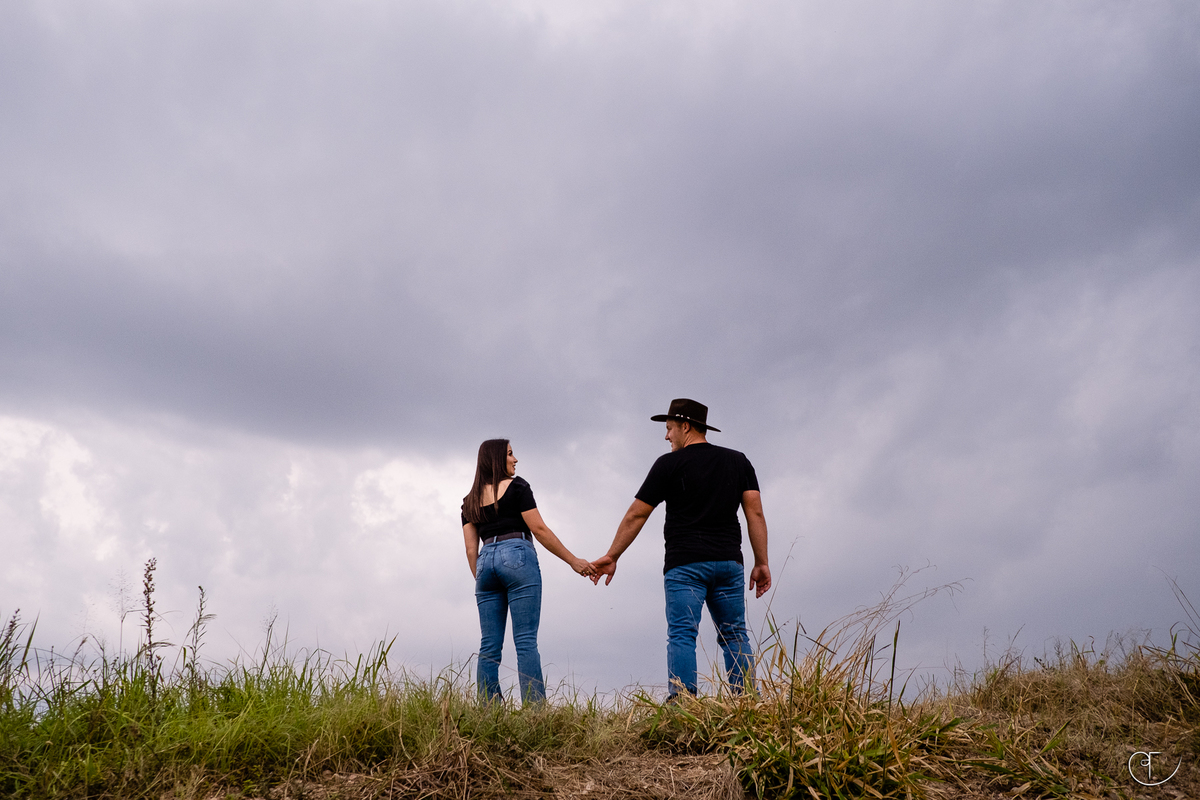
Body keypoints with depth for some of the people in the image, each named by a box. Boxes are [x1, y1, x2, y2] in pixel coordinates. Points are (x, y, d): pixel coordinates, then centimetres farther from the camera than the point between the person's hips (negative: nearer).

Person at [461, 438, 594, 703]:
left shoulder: (469, 501, 18)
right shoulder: (516, 486, 2)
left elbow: (471, 548, 13)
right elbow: (539, 530, -3)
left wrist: (480, 580, 19)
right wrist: (574, 561, 1)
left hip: (486, 562, 6)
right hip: (517, 557, -5)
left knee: (489, 646, 4)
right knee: (526, 641, -9)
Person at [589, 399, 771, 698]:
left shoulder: (670, 463, 2)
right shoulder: (738, 461, 14)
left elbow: (636, 516, 3)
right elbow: (755, 513, 6)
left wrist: (611, 557, 10)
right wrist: (762, 563, 7)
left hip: (685, 563, -4)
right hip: (729, 561, 4)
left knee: (682, 635, -5)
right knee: (735, 636, 8)